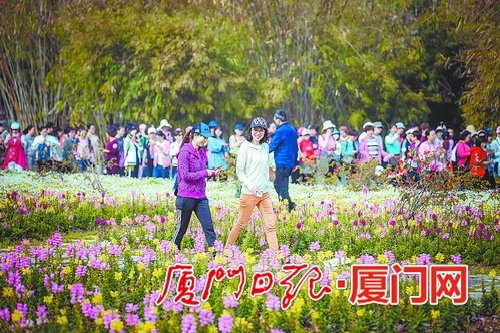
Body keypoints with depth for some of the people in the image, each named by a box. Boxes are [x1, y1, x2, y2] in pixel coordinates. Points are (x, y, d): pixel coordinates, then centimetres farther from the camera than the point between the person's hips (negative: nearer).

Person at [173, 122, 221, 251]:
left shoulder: (202, 152, 11)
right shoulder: (185, 153, -12)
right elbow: (185, 175, -18)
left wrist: (212, 173, 0)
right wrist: (205, 173, -18)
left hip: (201, 197, 6)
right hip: (186, 197, -6)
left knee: (208, 227, -1)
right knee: (181, 228, 6)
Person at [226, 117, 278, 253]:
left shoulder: (265, 147, 9)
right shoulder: (245, 147, -7)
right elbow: (239, 171, -8)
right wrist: (250, 186, -19)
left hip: (265, 193, 5)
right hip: (249, 194, -5)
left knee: (271, 225, -1)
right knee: (241, 224, 5)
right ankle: (227, 248, 22)